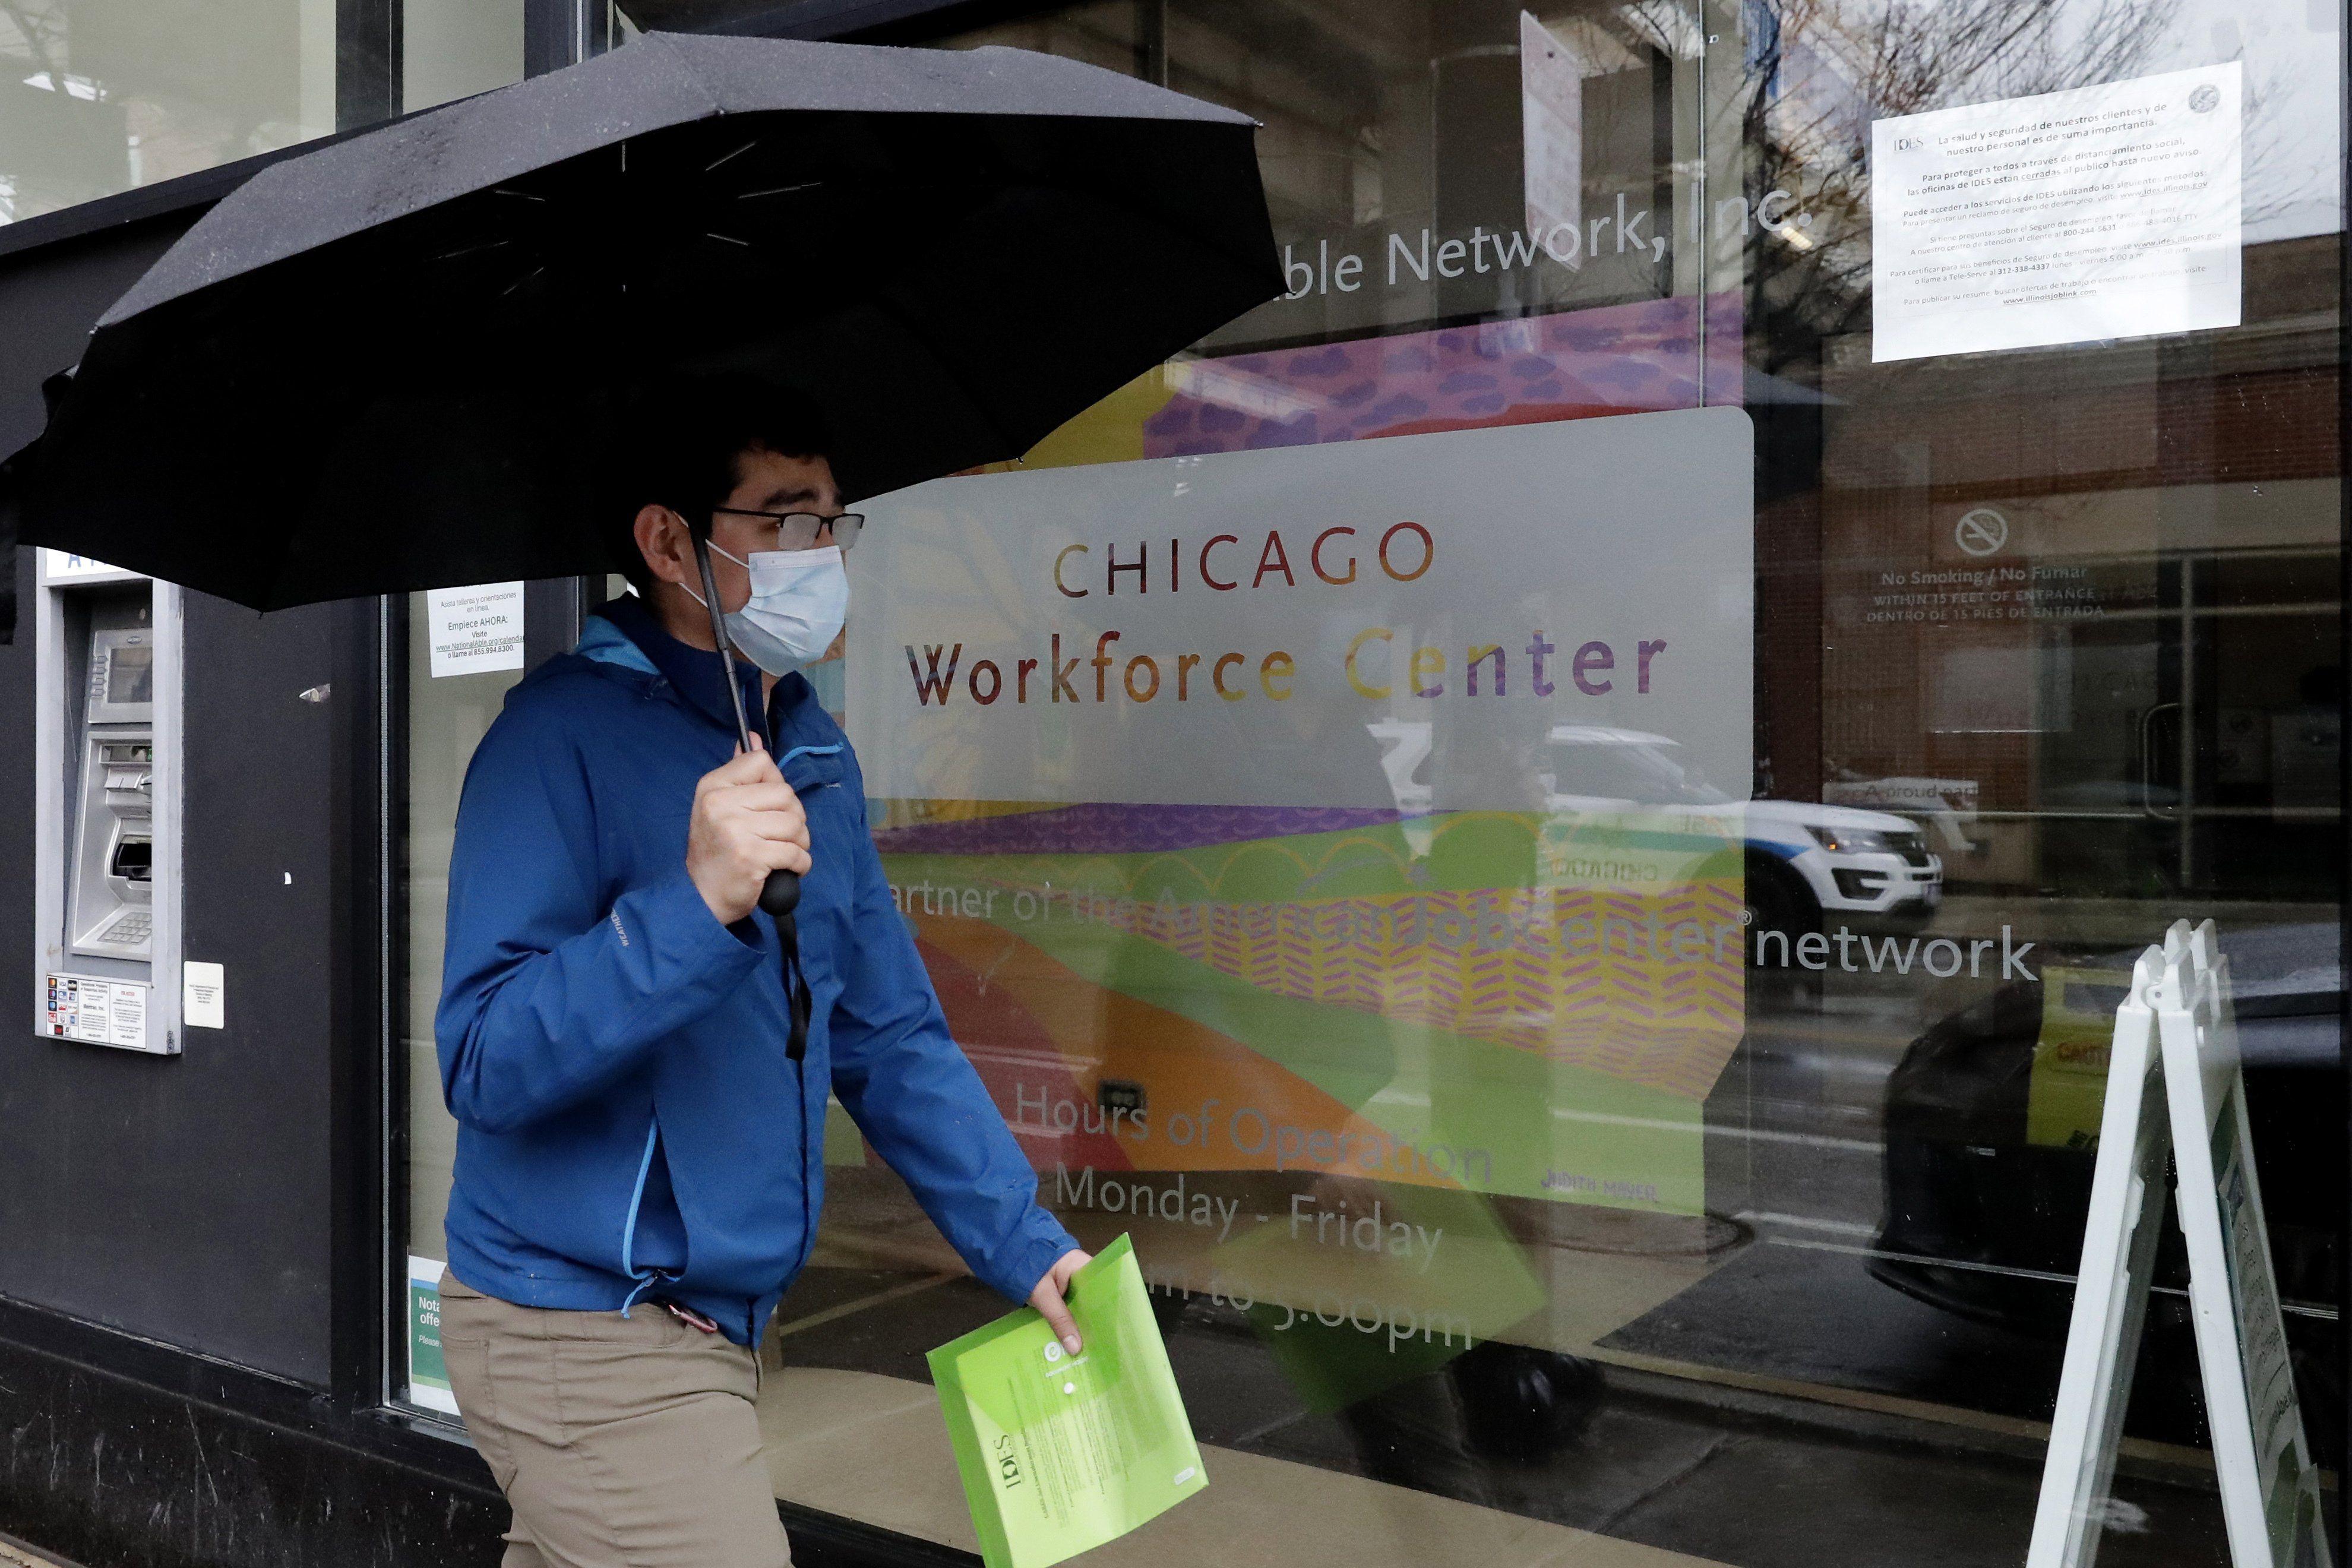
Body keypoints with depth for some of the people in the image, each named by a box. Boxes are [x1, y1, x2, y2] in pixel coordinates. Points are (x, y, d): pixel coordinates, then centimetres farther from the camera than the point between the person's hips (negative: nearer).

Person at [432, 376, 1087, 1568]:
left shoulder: (817, 760, 8)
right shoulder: (567, 733, -16)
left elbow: (892, 1039, 11)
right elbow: (484, 1064, -21)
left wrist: (1024, 1246, 6)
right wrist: (695, 907, -33)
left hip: (714, 1322, 7)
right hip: (580, 1326, -7)